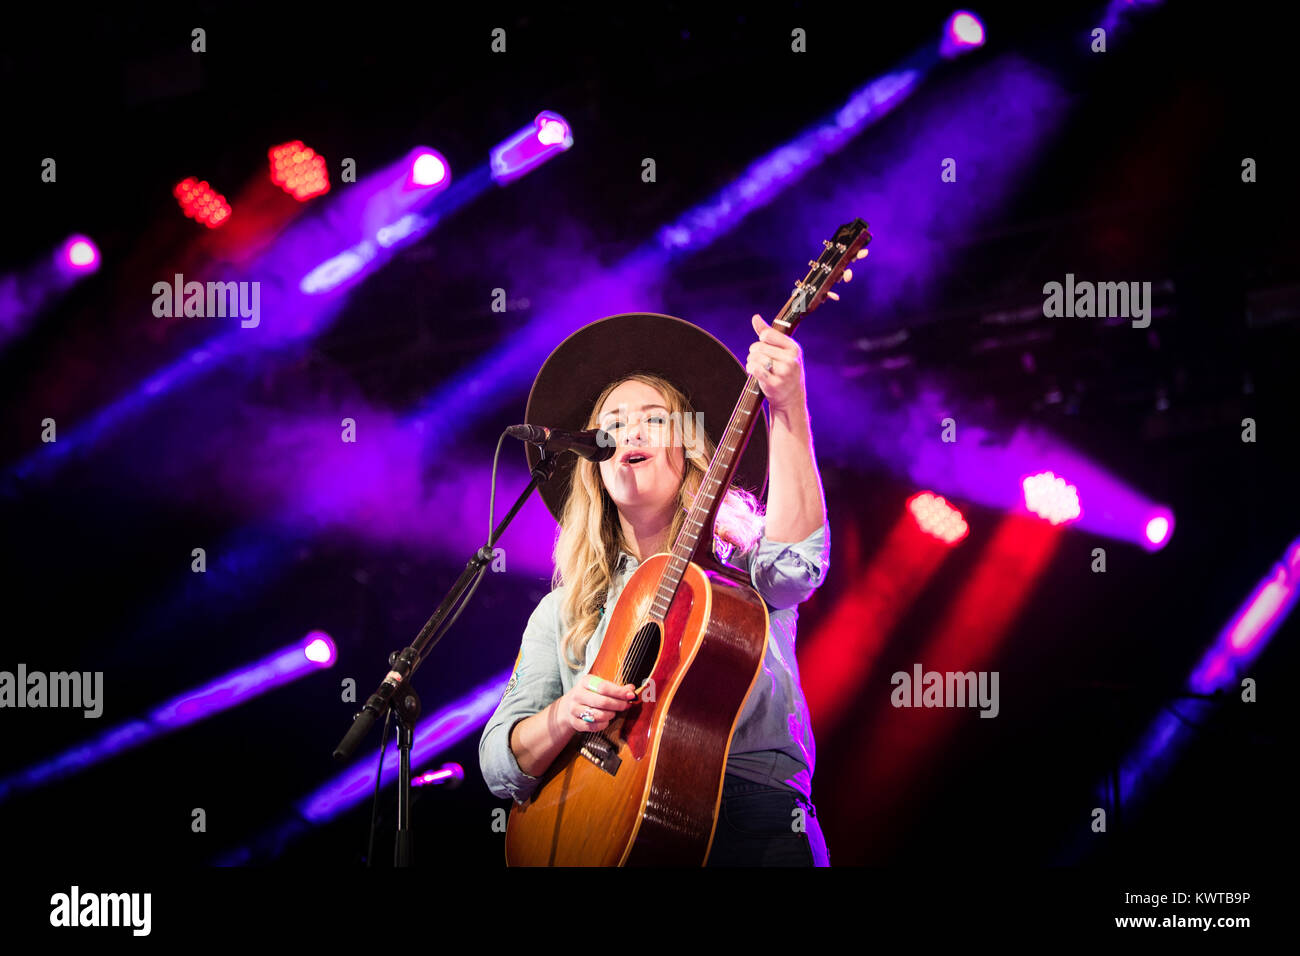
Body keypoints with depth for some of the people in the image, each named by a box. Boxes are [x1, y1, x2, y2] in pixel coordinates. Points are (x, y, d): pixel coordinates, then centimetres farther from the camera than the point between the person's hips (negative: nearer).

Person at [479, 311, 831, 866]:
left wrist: (789, 406, -25)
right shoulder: (563, 612, 17)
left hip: (751, 824, -2)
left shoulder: (739, 560, 11)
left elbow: (798, 558, -15)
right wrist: (565, 715, -11)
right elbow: (501, 767, 10)